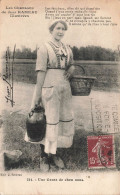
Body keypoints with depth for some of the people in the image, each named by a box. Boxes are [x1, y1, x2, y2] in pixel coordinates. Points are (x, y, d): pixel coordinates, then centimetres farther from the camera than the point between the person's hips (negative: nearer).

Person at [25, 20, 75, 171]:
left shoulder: (67, 49, 13)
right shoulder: (44, 48, -4)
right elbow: (41, 73, -9)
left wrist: (71, 69, 1)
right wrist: (37, 96, -12)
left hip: (65, 88, 6)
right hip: (49, 87, -6)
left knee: (65, 119, 10)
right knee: (49, 121, 0)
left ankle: (54, 154, 27)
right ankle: (44, 156, 19)